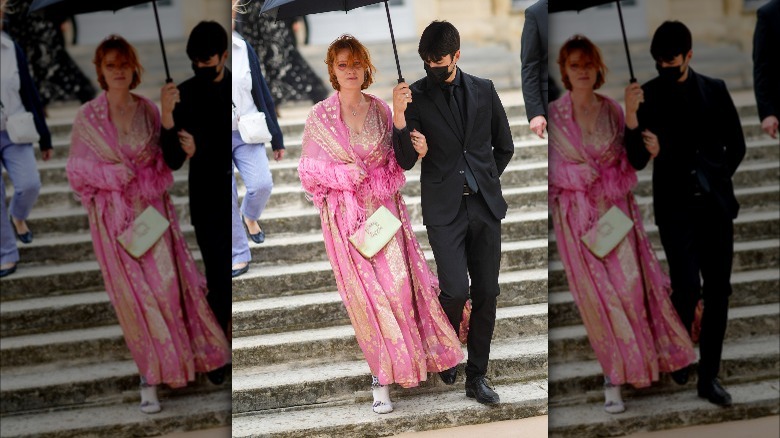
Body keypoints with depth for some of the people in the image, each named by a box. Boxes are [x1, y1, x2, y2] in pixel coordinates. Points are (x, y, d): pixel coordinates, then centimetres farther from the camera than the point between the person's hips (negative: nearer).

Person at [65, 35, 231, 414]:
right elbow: (76, 168, -1)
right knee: (133, 293, 1)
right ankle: (150, 376, 10)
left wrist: (153, 157, -9)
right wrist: (113, 173, -15)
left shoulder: (148, 110, 1)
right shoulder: (88, 117, -4)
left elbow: (167, 155, 12)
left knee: (167, 284, -2)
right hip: (114, 215, -1)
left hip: (153, 208, 1)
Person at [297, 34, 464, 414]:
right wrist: (341, 174, -15)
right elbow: (308, 167, 1)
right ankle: (381, 375, 8)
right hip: (345, 214, -2)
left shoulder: (381, 110, 4)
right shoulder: (320, 116, -2)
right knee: (365, 291, 0)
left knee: (397, 284, -5)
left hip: (383, 207, 2)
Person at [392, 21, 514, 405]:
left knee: (486, 294, 4)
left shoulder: (483, 90, 6)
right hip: (445, 209, -3)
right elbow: (406, 161, -8)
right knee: (456, 291, -14)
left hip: (485, 206, 3)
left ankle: (476, 376, 16)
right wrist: (399, 118, -22)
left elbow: (504, 147, 17)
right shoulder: (415, 97, -2)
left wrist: (486, 181, 12)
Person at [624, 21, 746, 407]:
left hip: (715, 204, 3)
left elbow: (735, 145, 12)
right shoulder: (647, 96, -1)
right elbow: (638, 161, -9)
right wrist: (631, 118, -24)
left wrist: (714, 180, 3)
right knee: (687, 287, -13)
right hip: (675, 206, -3)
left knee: (718, 290, 3)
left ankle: (708, 376, 13)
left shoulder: (715, 90, 5)